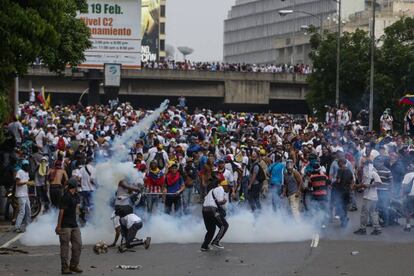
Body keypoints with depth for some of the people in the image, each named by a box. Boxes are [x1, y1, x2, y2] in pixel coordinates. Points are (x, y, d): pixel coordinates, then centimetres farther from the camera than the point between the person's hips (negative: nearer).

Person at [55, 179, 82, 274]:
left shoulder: (75, 196, 13)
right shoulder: (66, 197, -14)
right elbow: (61, 211, -16)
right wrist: (58, 226, -18)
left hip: (74, 224, 8)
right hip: (65, 226, -8)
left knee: (78, 245, 5)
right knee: (65, 246, -3)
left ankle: (74, 265, 14)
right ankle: (65, 267, 1)